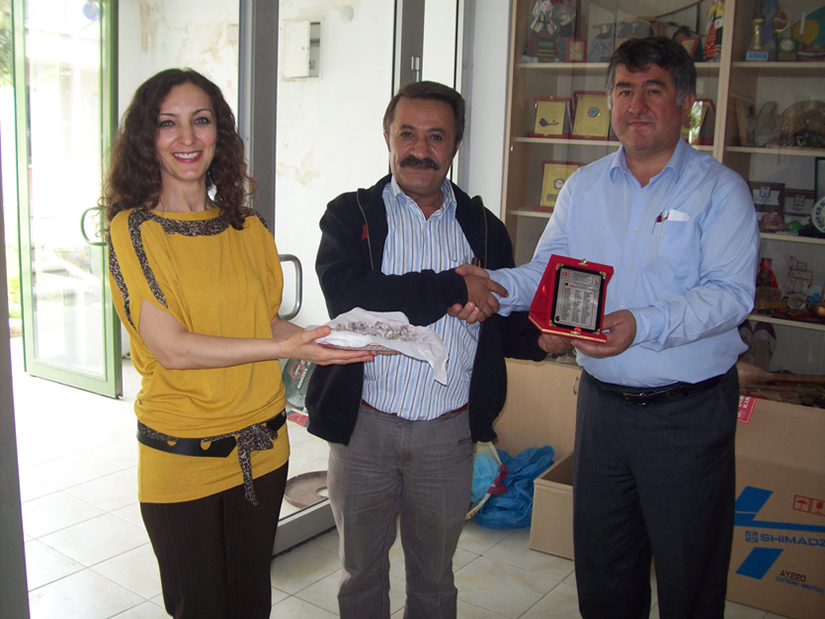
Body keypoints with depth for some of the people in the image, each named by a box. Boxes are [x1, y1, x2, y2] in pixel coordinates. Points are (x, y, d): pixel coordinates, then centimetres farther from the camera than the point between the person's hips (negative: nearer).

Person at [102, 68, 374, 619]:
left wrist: (336, 341, -5)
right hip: (180, 455, -4)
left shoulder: (247, 228, 6)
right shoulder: (134, 230, -9)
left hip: (261, 446, 5)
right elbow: (171, 347, -17)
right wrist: (286, 347, -22)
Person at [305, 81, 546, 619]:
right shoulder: (351, 216, -2)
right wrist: (452, 289, -19)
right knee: (362, 569, 17)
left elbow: (510, 323, 8)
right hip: (363, 427, -1)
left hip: (449, 434, 2)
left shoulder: (485, 228, 6)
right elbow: (348, 296, -21)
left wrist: (543, 337, -15)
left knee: (434, 575, 19)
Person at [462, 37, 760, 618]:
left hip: (689, 412, -4)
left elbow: (730, 292, -16)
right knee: (601, 563, 19)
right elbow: (547, 271, 9)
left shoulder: (721, 189, -6)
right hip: (602, 402, 4)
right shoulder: (582, 188, 9)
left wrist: (643, 325, -31)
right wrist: (496, 285, -12)